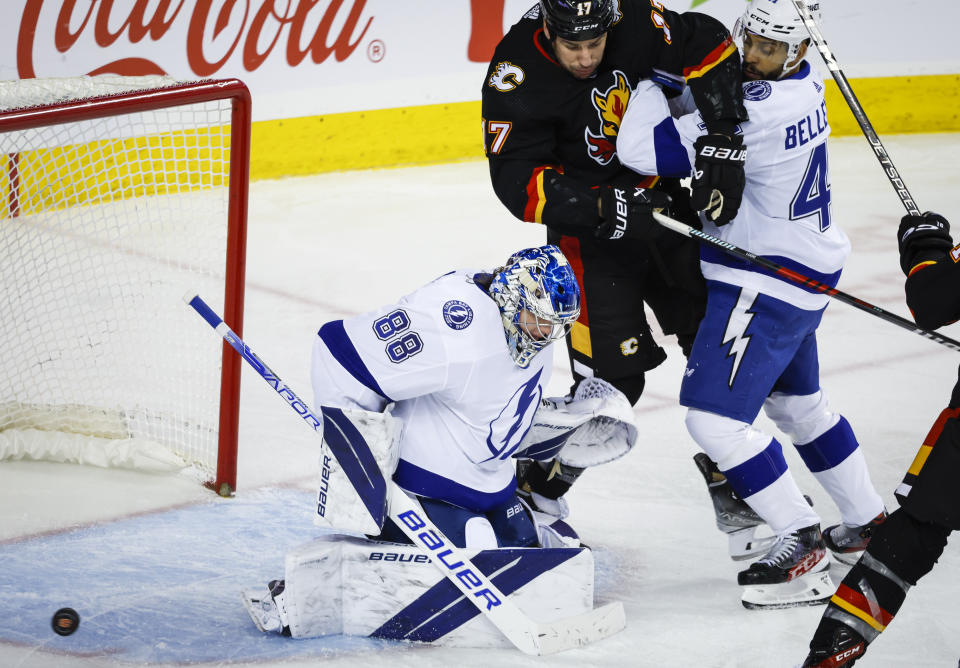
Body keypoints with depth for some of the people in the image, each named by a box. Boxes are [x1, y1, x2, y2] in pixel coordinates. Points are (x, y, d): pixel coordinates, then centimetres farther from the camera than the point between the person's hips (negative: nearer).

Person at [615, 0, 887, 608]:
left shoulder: (759, 111, -29)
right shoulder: (803, 82, -1)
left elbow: (641, 149, -30)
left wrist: (655, 75, -15)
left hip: (766, 283, -10)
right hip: (806, 270, 10)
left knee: (714, 414, -9)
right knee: (796, 400, 26)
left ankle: (802, 545, -4)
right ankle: (868, 520, 39)